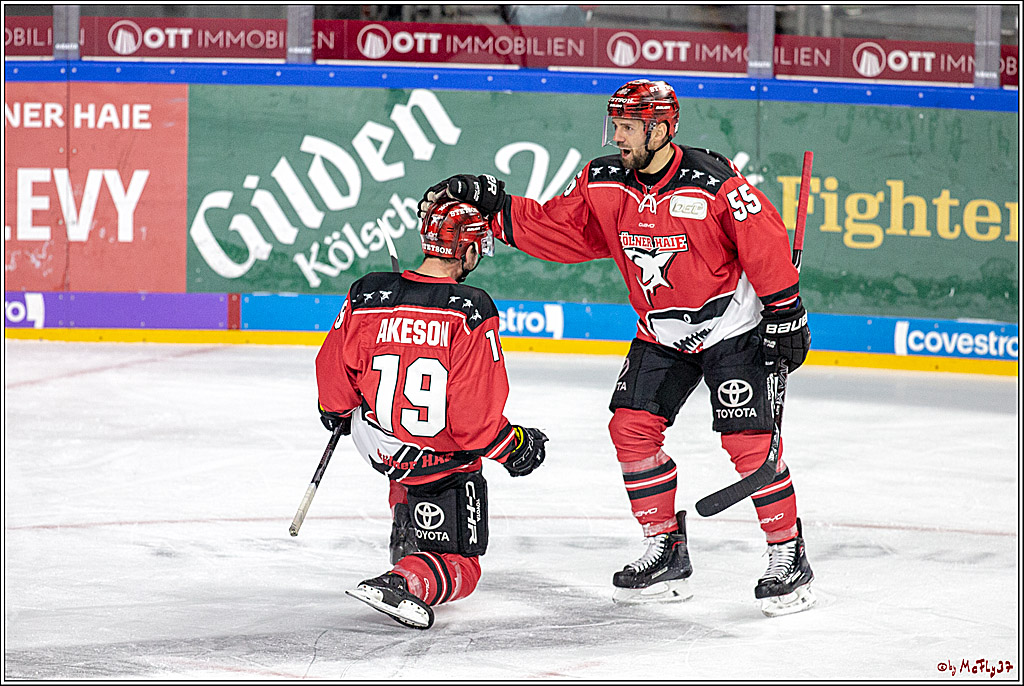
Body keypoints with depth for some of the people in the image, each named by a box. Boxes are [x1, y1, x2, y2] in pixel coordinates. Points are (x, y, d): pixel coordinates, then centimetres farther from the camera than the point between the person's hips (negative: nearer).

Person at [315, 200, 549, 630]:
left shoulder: (366, 296, -9)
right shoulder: (470, 312, -21)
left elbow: (334, 373, 1)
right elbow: (475, 414, -22)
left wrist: (336, 413, 23)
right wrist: (514, 447, -5)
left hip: (378, 445, 5)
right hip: (446, 464, -5)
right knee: (460, 568, 8)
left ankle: (406, 543, 44)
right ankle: (404, 582, -22)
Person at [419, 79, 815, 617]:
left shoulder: (714, 184, -23)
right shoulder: (604, 184, -6)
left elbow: (766, 243, -16)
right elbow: (552, 228, 1)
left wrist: (786, 315, -13)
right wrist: (488, 203, -10)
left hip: (731, 327, -6)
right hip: (660, 333, 6)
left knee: (748, 440, -13)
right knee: (632, 427, -2)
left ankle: (789, 556, -1)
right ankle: (666, 552, 10)